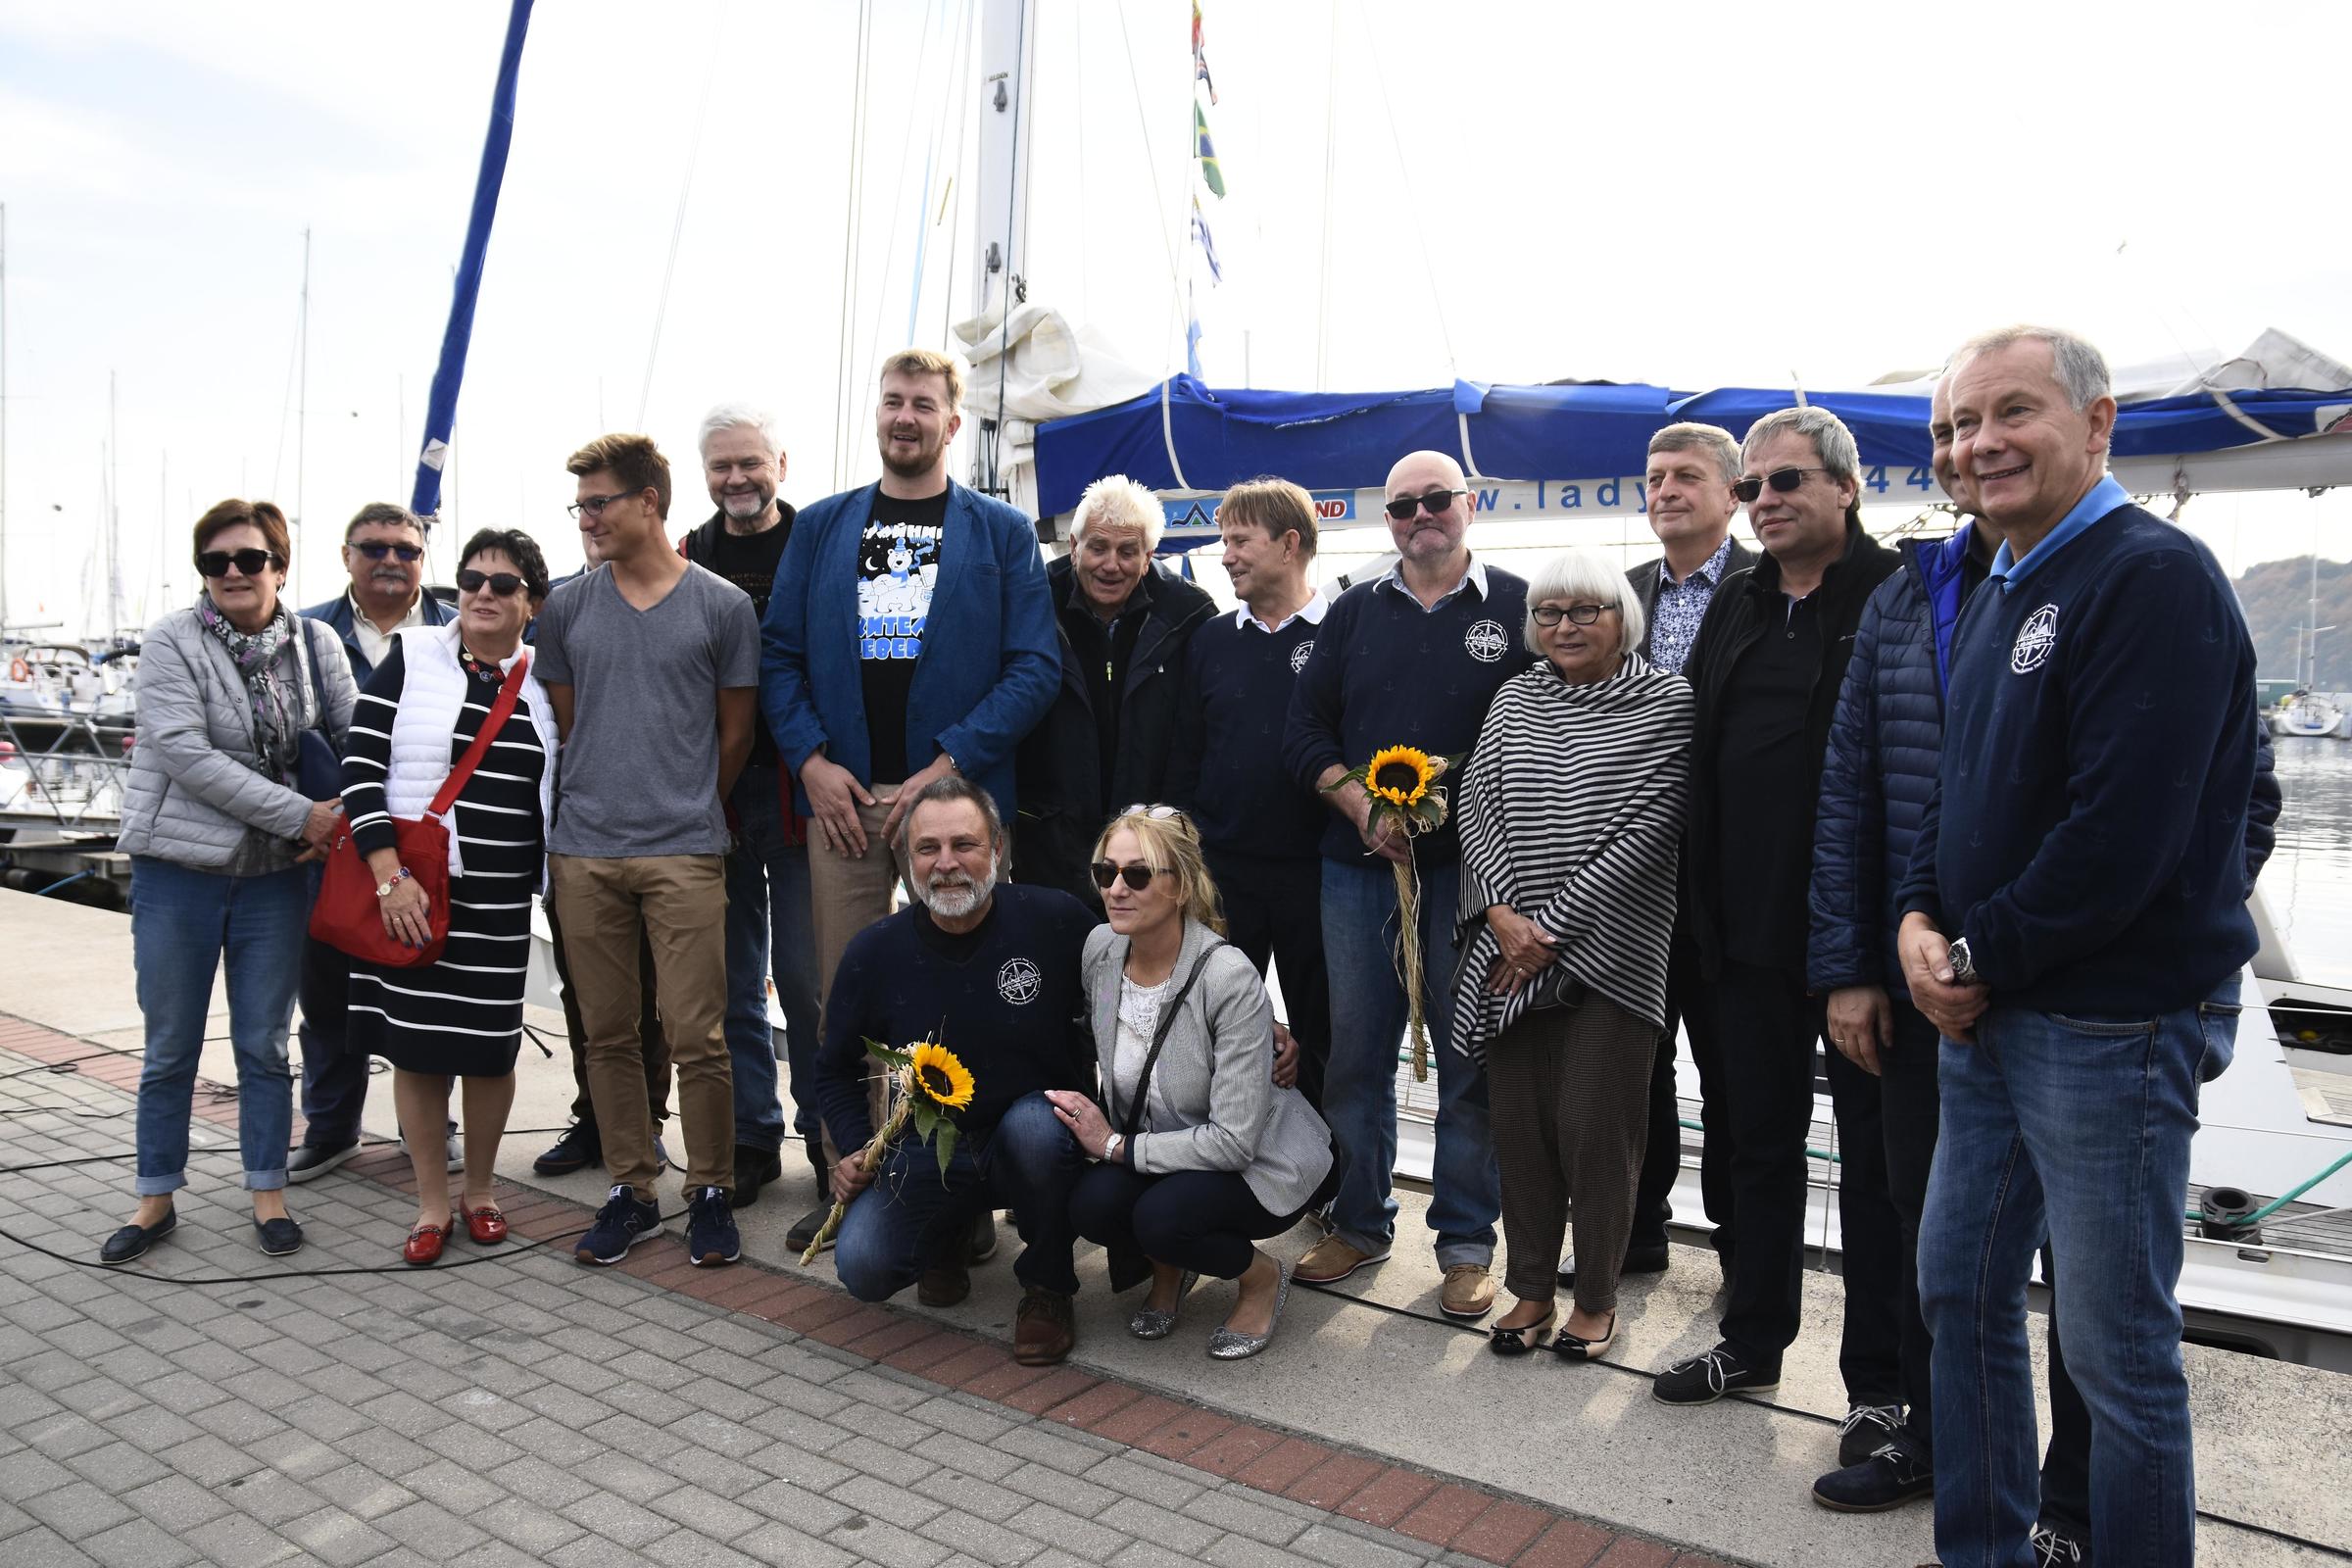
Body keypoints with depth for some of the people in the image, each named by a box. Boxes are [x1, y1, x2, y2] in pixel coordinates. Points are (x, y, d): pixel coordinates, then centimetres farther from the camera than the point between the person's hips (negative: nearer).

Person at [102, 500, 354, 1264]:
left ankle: (267, 1194, 22)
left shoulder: (316, 643, 2)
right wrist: (301, 815, -20)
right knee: (170, 1049, 9)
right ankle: (156, 1198, 24)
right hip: (178, 870, -2)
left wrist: (346, 821, -11)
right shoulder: (170, 642, -7)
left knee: (265, 1045, 10)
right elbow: (186, 754, -17)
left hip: (276, 876, 2)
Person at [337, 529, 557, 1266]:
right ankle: (432, 1202, 22)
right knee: (414, 1043, 6)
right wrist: (390, 878, -14)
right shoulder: (410, 660, -2)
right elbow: (360, 770, -6)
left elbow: (557, 791, 13)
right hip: (411, 892, -1)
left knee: (490, 1046, 6)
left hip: (499, 900, 2)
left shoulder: (544, 684, 6)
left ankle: (479, 1191, 27)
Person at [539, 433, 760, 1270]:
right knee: (608, 1034, 9)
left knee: (696, 1035, -3)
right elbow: (563, 724, 16)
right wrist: (597, 799, 12)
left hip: (684, 854, -3)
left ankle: (710, 1192, 14)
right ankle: (631, 1192, 21)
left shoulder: (722, 606, 1)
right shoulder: (566, 607, 9)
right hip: (584, 853, 3)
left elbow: (734, 733, 7)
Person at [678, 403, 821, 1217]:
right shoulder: (685, 560, 10)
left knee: (806, 975, -1)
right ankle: (752, 1136, 23)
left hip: (801, 792, -3)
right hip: (713, 800, 4)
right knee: (733, 980, 10)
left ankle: (830, 1143, 14)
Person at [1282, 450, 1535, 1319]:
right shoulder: (1354, 612, 12)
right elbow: (1305, 728, 8)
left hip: (1471, 864, -3)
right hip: (1360, 863, 3)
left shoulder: (1519, 608, 3)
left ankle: (1467, 1242, 18)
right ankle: (1360, 1222, 25)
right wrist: (1362, 805, -8)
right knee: (1355, 1051, 9)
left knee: (1470, 1059, 4)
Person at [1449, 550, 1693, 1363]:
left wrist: (1554, 926, -13)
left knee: (1594, 1126, 0)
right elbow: (1476, 806, 5)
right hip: (1511, 948, 4)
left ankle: (1596, 1299, 19)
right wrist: (1503, 914, -9)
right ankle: (1531, 1290, 23)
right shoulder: (1514, 699, 10)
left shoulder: (1667, 704, -3)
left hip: (1609, 951, -4)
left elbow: (1647, 830, -10)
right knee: (1519, 1121, 8)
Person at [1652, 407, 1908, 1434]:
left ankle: (1878, 1379, 22)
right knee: (1759, 1144, 18)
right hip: (1751, 927, 7)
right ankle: (1753, 1342, 34)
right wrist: (1706, 901, 12)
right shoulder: (1736, 607, 12)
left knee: (1874, 1157, 8)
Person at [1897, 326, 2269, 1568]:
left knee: (2117, 1346, 4)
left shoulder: (2156, 579, -15)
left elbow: (2122, 832, -23)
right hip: (1983, 1014, 9)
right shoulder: (1997, 595, 14)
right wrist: (1922, 920, 0)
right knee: (1960, 1289, 17)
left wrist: (1983, 958, -13)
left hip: (2111, 1023, -9)